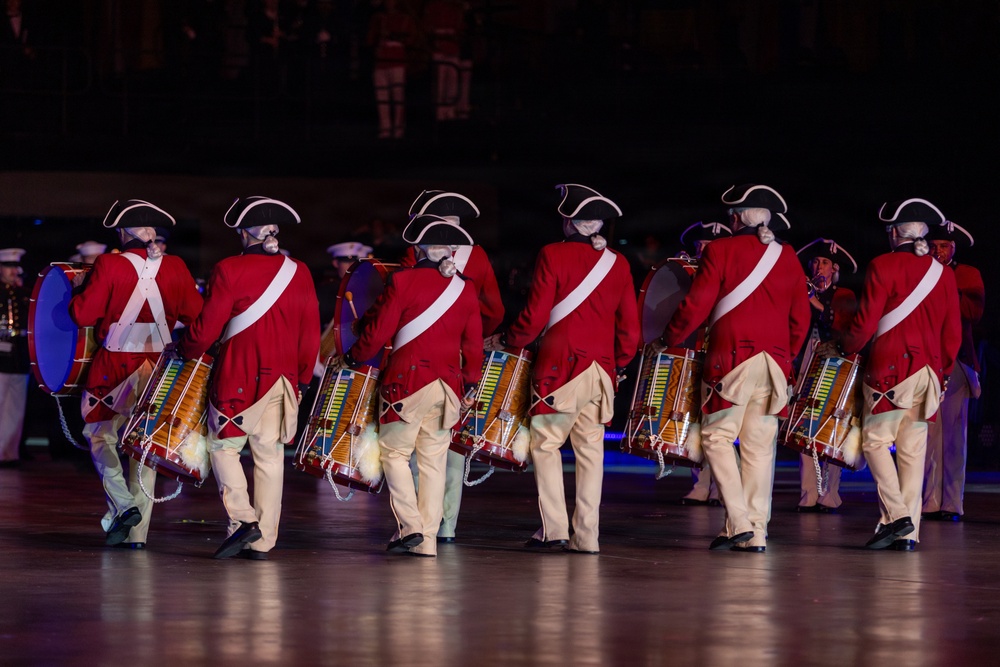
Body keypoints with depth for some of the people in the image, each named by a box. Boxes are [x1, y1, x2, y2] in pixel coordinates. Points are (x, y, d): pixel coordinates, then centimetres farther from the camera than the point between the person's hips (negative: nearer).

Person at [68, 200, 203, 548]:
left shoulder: (108, 265, -10)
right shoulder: (175, 267, 0)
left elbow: (83, 314, -11)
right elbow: (196, 315, 3)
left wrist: (79, 289, 8)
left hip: (115, 364, -3)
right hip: (158, 365, 3)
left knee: (101, 436, 11)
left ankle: (122, 504, -11)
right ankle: (138, 532, 7)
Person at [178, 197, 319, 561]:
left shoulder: (230, 271, -9)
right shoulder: (299, 272, 6)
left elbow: (207, 328, -8)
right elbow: (310, 333, 10)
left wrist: (184, 351, 11)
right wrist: (303, 378, 20)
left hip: (239, 377, -4)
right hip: (283, 377, 4)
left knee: (224, 445, 8)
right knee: (270, 455, 7)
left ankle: (242, 519, -9)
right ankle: (262, 541, 6)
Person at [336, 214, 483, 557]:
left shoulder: (404, 281, -8)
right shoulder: (465, 288, 7)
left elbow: (378, 332, -7)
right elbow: (473, 342, 12)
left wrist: (350, 359, 9)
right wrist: (470, 384, 23)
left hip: (408, 379, -4)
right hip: (447, 385, 4)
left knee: (395, 453, 5)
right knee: (433, 461, 8)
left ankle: (409, 526, -9)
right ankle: (428, 539, 6)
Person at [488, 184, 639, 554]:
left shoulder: (553, 256, -6)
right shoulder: (618, 263, 9)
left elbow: (535, 317, -8)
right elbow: (630, 327, 10)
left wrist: (504, 341, 9)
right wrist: (618, 365, 24)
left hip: (559, 366, -4)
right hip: (601, 369, 4)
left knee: (546, 445, 3)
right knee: (590, 449, 6)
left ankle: (553, 528, -5)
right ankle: (587, 535, 4)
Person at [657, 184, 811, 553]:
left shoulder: (721, 250, -2)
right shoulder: (788, 258, 12)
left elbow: (697, 305, -6)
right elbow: (801, 318, 13)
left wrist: (667, 340, 7)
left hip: (731, 358, -4)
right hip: (774, 362, 4)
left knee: (717, 437, 3)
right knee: (760, 446, 6)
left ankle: (738, 521, -11)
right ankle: (757, 532, 2)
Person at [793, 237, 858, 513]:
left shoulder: (844, 297, 8)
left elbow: (847, 329, -5)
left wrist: (822, 308, -13)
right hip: (806, 365, 3)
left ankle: (829, 496, -6)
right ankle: (808, 496, -4)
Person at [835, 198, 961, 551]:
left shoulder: (883, 267, -6)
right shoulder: (943, 273, 10)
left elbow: (866, 323, -9)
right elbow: (953, 333, 12)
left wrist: (845, 349, 9)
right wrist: (942, 372, 24)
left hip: (890, 367, -5)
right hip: (928, 370, 5)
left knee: (876, 441, 2)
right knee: (913, 449, 5)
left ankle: (895, 514, -14)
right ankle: (908, 533, 1)